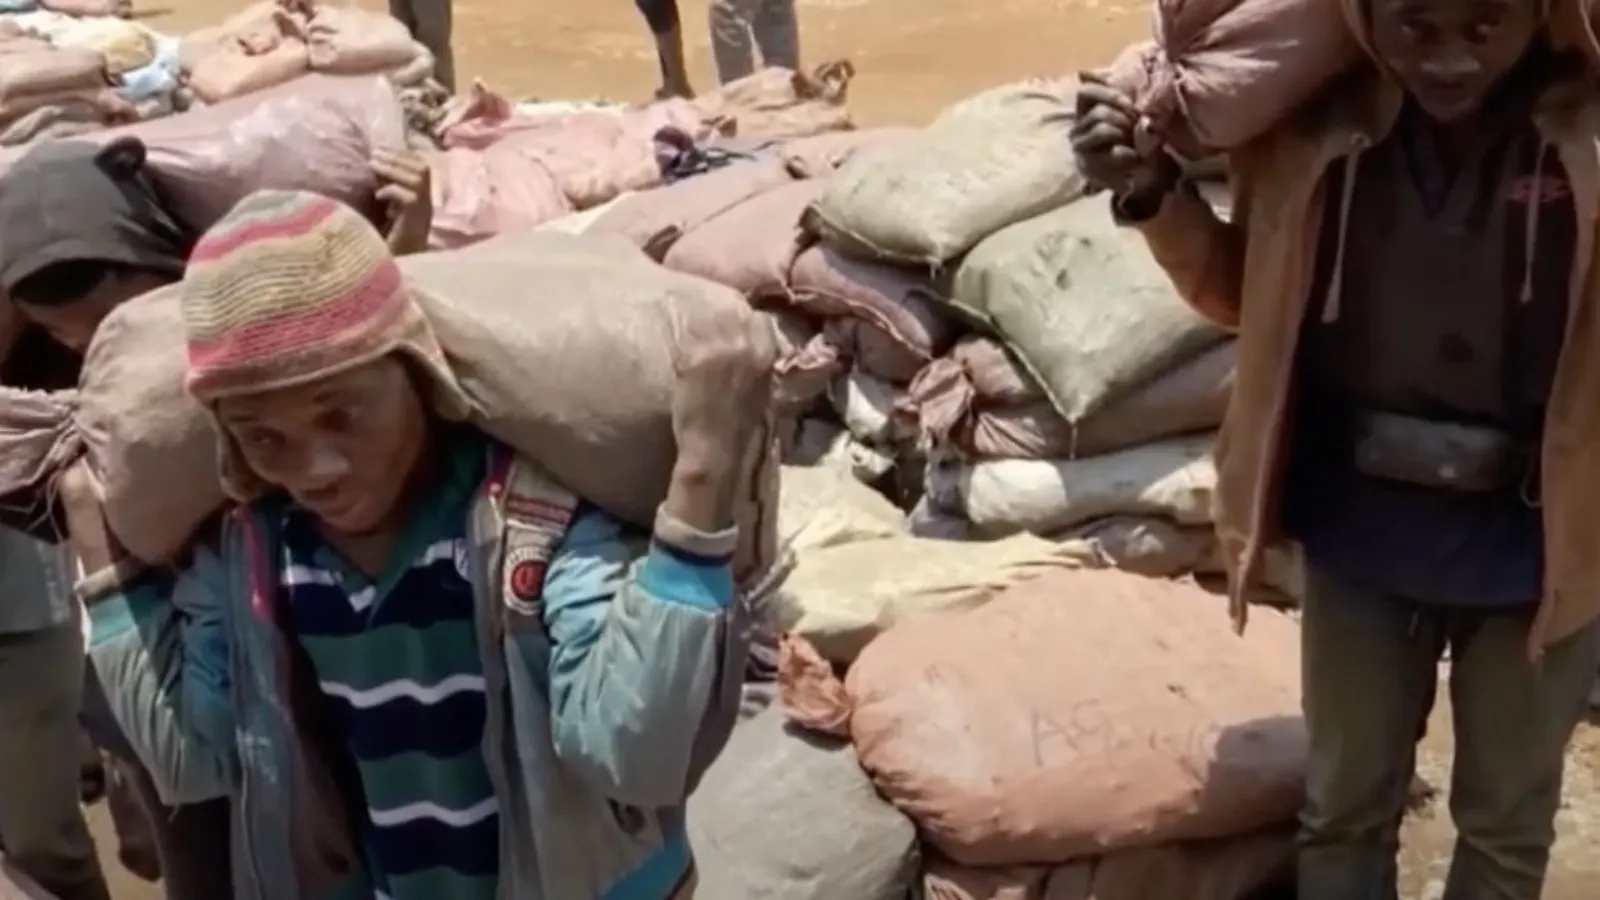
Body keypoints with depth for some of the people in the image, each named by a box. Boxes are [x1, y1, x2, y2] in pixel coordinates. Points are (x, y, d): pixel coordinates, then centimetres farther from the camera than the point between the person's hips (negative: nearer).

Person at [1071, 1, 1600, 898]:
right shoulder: (1316, 124, -12)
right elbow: (1246, 294, 4)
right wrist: (1152, 191, -13)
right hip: (1361, 524, 2)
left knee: (1507, 820, 20)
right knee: (1347, 801, 20)